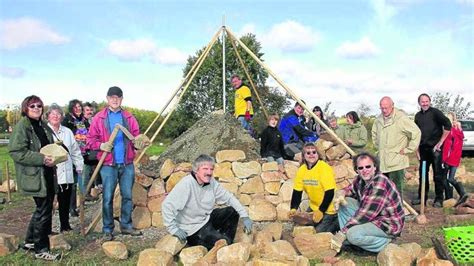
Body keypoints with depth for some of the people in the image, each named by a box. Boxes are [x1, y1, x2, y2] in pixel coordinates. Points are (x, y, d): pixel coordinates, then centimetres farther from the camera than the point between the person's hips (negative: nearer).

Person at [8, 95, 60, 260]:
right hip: (33, 175, -9)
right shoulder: (21, 126, -11)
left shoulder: (43, 126, 14)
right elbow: (16, 152, -20)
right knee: (44, 210, -5)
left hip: (47, 174, 9)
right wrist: (42, 159, -25)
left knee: (44, 208, 16)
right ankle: (41, 250, 8)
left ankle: (30, 241, 34)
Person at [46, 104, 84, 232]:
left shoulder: (67, 132, 14)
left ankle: (65, 226, 25)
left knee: (65, 202, 12)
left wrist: (80, 166, 13)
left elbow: (75, 151, 16)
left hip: (66, 173, 4)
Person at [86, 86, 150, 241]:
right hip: (108, 165, -3)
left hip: (127, 165, 3)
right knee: (107, 198, 2)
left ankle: (126, 225, 24)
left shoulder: (129, 118, 8)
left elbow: (136, 137, 10)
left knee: (127, 196, 10)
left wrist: (138, 143, -11)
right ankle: (107, 229, 14)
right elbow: (90, 140, 1)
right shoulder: (99, 118, 1)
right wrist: (101, 145, -17)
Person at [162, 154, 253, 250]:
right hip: (193, 228, -7)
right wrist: (173, 229, -30)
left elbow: (229, 198, 1)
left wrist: (244, 216, -6)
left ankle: (226, 240, 12)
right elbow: (167, 205, -28)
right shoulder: (186, 184, -25)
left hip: (207, 218, 7)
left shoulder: (212, 182, -5)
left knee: (233, 211, -2)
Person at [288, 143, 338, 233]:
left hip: (328, 209, -6)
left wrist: (321, 211, -26)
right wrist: (293, 208, -16)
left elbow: (329, 192, -24)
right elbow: (297, 192, -3)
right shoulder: (302, 169, -5)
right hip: (314, 207, 6)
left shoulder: (324, 168, -22)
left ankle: (338, 222, 9)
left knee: (319, 231, -12)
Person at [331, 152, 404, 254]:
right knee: (344, 203, 1)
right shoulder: (361, 179, -3)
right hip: (371, 217, 9)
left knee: (353, 234, -31)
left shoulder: (380, 185, -28)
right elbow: (350, 189, 16)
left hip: (389, 223, -9)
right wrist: (340, 193, -11)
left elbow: (365, 214, -29)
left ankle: (387, 242, -7)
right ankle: (347, 239, -1)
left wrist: (342, 233, -26)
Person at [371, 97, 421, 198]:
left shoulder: (401, 118, -13)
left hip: (396, 161, -7)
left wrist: (407, 150, -11)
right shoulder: (379, 119, 10)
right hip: (382, 160, 7)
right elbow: (374, 133, 29)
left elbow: (416, 133, -14)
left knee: (396, 189, -3)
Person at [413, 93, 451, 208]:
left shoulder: (435, 112, -6)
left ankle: (439, 199, 7)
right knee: (422, 174, 11)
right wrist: (417, 149, 13)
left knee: (438, 174, -1)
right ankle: (422, 197, 20)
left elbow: (447, 125, -13)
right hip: (423, 148, 6)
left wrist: (440, 142, -12)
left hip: (435, 148, -6)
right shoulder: (418, 116, 12)